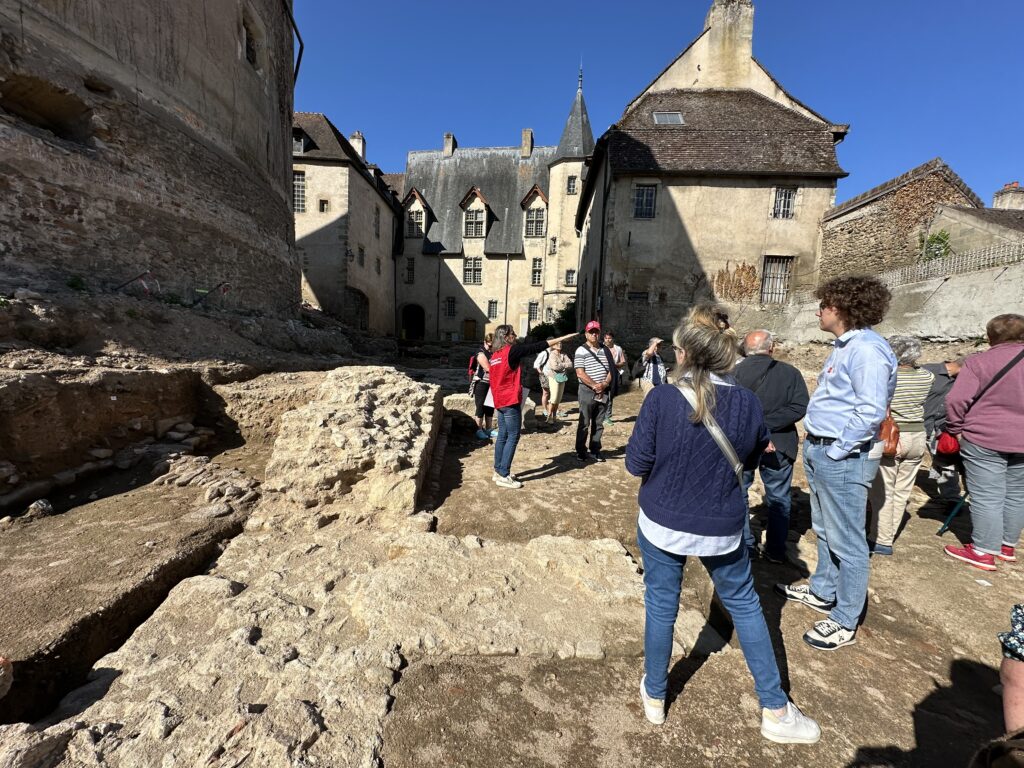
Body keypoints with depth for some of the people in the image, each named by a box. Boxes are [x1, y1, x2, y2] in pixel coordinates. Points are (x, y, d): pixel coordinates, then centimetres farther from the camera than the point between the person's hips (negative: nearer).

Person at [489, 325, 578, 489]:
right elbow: (536, 347, -13)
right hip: (510, 401, -9)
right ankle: (503, 476, -2)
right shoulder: (511, 351, -13)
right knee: (512, 437, -4)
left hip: (500, 401, 9)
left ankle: (498, 471, 19)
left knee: (503, 436, 13)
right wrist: (561, 338, -9)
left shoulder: (495, 354, 11)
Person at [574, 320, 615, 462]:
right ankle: (580, 452, 9)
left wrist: (605, 384, -7)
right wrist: (595, 385, -15)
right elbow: (580, 373, -13)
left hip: (604, 392, 5)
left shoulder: (606, 350, 11)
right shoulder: (581, 351, -5)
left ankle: (595, 450, 21)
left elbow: (611, 369, 10)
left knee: (598, 424, 11)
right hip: (587, 392, -5)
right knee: (584, 424, 0)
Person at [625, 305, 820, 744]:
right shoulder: (747, 403, -9)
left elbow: (636, 464, -14)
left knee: (661, 605, 16)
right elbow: (753, 459, 7)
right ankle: (775, 710, 37)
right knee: (744, 605, 23)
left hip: (663, 524, -1)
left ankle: (655, 698, 36)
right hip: (722, 529, 2)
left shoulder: (662, 399, -19)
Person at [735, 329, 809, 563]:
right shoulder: (790, 373, -6)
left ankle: (744, 546, 23)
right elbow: (800, 406, -15)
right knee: (779, 499, 17)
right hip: (779, 445, 1)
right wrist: (766, 425, -17)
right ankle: (776, 550, 27)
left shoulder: (734, 373, -9)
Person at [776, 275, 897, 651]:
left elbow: (871, 411, -26)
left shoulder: (867, 350, -20)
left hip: (842, 458, -10)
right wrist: (817, 446, 15)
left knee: (846, 542, 4)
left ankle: (845, 622, 19)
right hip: (819, 452, 10)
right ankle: (822, 591, 41)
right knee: (825, 530, 23)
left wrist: (838, 449, -19)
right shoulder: (844, 346, 13)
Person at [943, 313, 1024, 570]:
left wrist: (956, 429, -4)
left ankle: (984, 552, 7)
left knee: (987, 497, 0)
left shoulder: (979, 361, -11)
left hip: (984, 440, -5)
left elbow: (956, 399, -17)